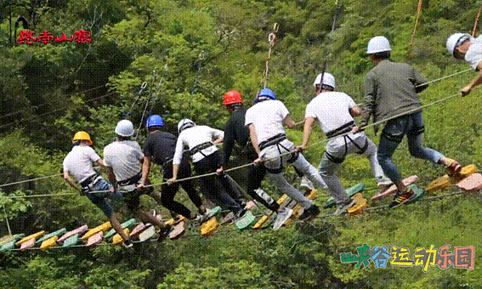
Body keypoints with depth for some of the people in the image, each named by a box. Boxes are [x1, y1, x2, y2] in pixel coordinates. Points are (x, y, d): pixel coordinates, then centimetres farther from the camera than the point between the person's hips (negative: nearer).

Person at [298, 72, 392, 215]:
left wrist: (304, 144, -22)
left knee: (325, 173, 22)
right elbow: (357, 112, 4)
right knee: (373, 151, 32)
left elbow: (308, 124, -11)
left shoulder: (313, 104, 5)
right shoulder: (341, 96, 11)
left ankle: (344, 202, 20)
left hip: (336, 144, -2)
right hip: (355, 136, 2)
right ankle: (381, 179, 12)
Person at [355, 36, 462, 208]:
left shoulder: (371, 76, 2)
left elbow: (369, 103, -4)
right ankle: (447, 161, 3)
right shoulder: (405, 68, 14)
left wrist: (362, 125, -4)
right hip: (415, 114, 6)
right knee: (416, 150, 25)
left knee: (383, 157, 9)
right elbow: (423, 84, 21)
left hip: (396, 120, -6)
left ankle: (403, 191, 6)